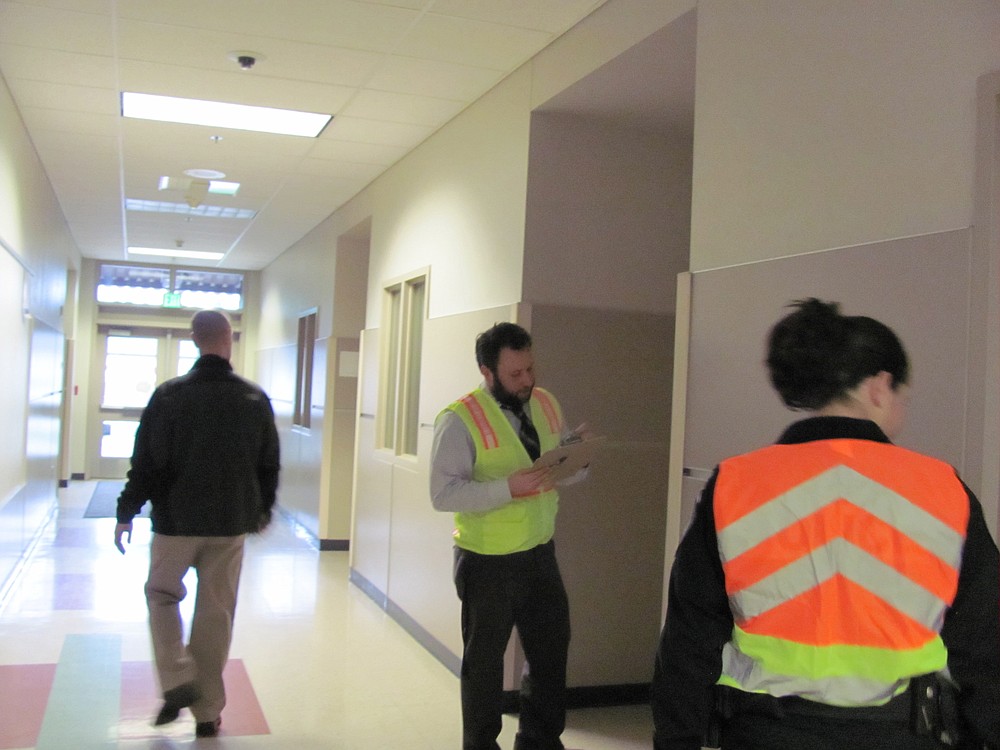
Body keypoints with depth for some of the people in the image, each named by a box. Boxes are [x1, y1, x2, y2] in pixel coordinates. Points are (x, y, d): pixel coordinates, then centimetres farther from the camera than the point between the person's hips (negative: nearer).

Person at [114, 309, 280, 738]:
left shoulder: (169, 396, -10)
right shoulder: (255, 399, -2)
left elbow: (146, 462, -8)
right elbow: (269, 465, 6)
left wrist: (127, 513, 2)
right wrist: (263, 511, 20)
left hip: (176, 521, -2)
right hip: (231, 525, 2)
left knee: (162, 595, 20)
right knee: (216, 613, 10)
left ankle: (177, 679, 3)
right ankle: (208, 711, 16)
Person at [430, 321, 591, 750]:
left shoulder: (546, 405, 2)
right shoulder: (460, 420, -17)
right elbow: (444, 494, -22)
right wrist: (508, 488, -31)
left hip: (540, 553, 6)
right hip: (488, 562, -6)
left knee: (551, 649, 16)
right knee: (484, 661, 12)